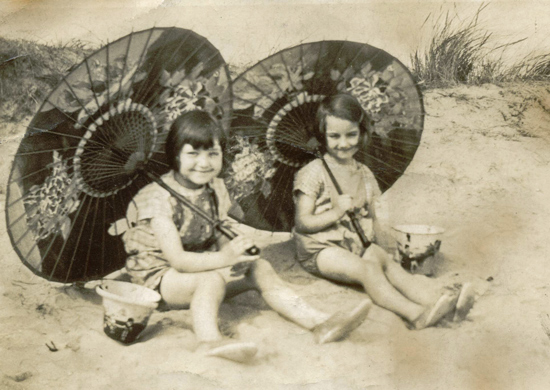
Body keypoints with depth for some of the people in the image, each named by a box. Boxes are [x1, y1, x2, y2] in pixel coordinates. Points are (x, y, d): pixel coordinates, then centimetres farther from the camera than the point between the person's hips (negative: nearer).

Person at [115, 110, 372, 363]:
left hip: (199, 266, 7)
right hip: (159, 277, -6)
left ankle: (320, 323, -18)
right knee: (213, 277, -36)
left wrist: (231, 249, -17)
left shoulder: (214, 190, 3)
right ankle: (209, 339, -60)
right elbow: (177, 259, -25)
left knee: (260, 269, -11)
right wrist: (222, 259, -36)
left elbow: (215, 239, 5)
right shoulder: (158, 197, -19)